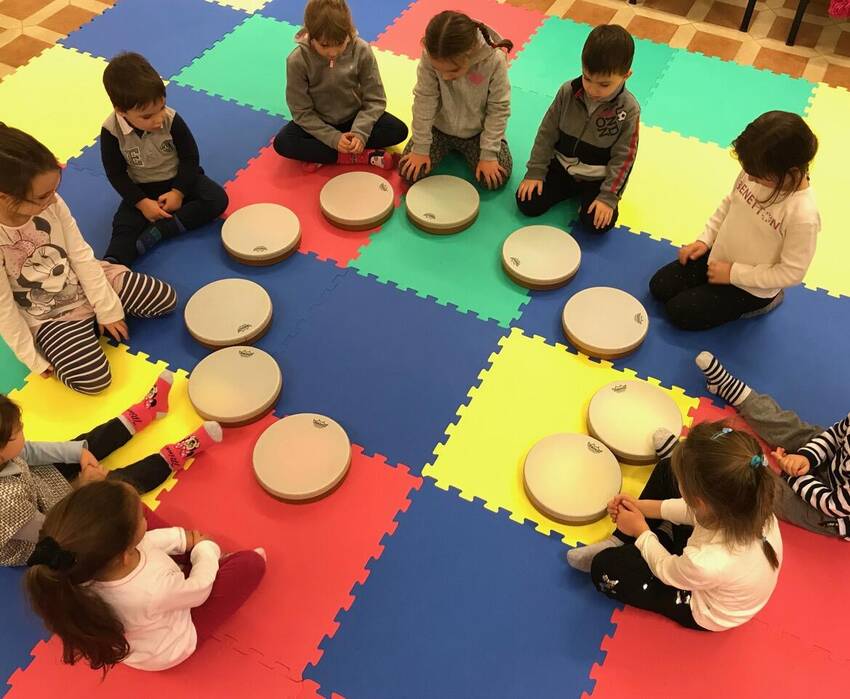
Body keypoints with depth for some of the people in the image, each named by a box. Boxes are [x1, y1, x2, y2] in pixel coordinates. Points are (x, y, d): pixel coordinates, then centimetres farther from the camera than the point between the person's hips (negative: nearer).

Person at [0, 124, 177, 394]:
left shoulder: (51, 203, -16)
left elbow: (81, 255, -7)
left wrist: (107, 308, -7)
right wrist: (34, 359, -14)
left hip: (89, 281, 4)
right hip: (50, 319, -4)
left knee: (166, 299, -3)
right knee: (93, 378, -22)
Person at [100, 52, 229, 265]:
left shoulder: (171, 120, -22)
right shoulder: (111, 132, -21)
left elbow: (190, 157, -10)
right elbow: (116, 174, -10)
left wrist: (179, 192, -18)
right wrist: (142, 203, -19)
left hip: (178, 179, 1)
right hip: (142, 189, 0)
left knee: (217, 199, -23)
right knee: (123, 225, -23)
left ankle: (157, 231, -29)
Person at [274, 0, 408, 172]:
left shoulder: (362, 51, -21)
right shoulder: (298, 61, -23)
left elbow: (375, 100, -14)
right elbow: (302, 112, -17)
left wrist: (360, 132, -29)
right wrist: (334, 138, -27)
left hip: (355, 118, 1)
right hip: (319, 124, -1)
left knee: (398, 130, -21)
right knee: (282, 143, -26)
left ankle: (320, 156, -20)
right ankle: (365, 156, -26)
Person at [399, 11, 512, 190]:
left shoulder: (494, 61, -30)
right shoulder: (430, 56, -27)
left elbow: (499, 109, -19)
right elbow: (424, 101, -18)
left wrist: (488, 154, -19)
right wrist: (420, 148, -15)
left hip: (477, 132, -1)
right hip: (439, 127, 1)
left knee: (497, 178, -16)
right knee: (409, 172, -11)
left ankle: (462, 148, 16)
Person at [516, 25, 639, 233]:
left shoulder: (629, 110, -18)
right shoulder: (568, 92, -13)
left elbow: (623, 157, -12)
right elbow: (547, 132, -3)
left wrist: (609, 196, -18)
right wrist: (535, 172, -5)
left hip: (597, 178, -2)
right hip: (561, 166, 3)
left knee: (597, 222, -23)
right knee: (527, 203, -11)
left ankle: (586, 195, 10)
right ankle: (571, 190, 12)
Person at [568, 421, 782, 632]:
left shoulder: (707, 564, -46)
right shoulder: (751, 502, -31)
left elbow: (666, 571, -20)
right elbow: (693, 511, -9)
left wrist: (641, 531, -5)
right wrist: (641, 506, -6)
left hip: (705, 612, -5)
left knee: (604, 568, -9)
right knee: (668, 470, 5)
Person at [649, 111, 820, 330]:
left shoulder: (803, 216, -33)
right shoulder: (755, 172, -16)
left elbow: (792, 272, -23)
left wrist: (734, 274, -19)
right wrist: (705, 239, -1)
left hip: (749, 286, -7)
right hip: (718, 257, 7)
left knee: (679, 312, -7)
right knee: (659, 287, 6)